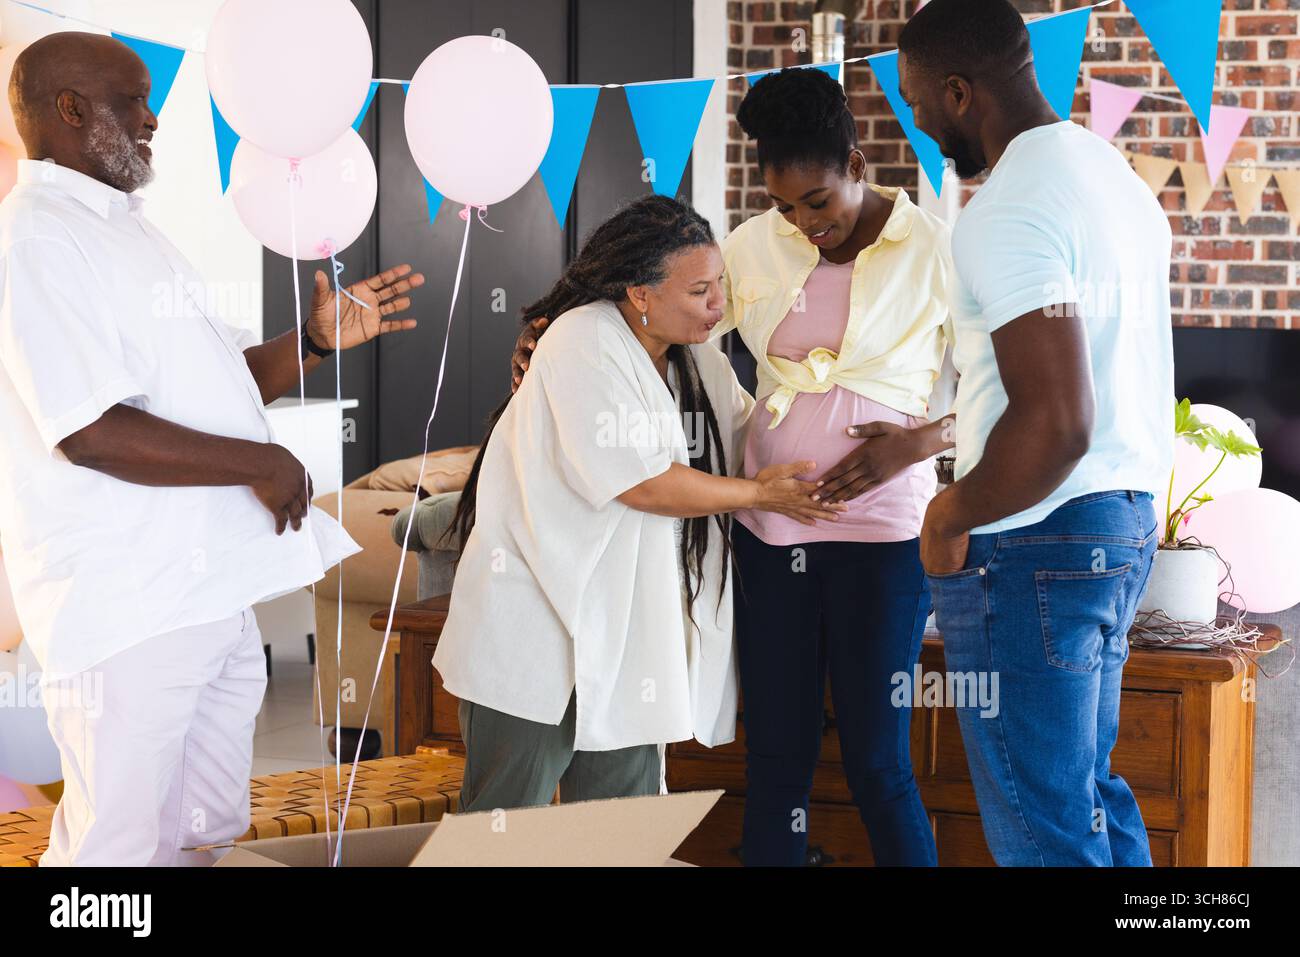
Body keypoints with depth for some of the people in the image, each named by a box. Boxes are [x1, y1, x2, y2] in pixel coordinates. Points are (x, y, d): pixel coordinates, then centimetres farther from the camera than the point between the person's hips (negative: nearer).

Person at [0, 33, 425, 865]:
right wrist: (263, 464, -15)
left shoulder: (127, 234, 19)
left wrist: (319, 340, 9)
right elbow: (92, 433, -23)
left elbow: (214, 383, 25)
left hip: (214, 593, 10)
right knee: (118, 850, -2)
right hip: (129, 609, -10)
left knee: (209, 831, 17)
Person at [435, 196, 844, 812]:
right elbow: (645, 484, -20)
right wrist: (759, 495, -9)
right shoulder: (586, 344, -16)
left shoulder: (697, 362, 11)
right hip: (535, 638, -8)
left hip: (624, 636, 8)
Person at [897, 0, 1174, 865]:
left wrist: (950, 518, -11)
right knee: (1092, 791, 18)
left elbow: (1056, 424, -26)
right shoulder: (1117, 177, 13)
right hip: (1125, 521, 10)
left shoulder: (1009, 211, -19)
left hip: (1037, 540, -10)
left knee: (1042, 823, -3)